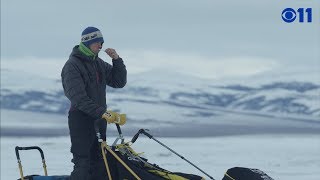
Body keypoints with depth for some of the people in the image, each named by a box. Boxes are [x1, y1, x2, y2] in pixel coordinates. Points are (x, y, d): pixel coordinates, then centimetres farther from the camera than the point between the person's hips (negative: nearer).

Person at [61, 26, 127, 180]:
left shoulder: (99, 64, 15)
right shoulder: (72, 65, -9)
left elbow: (119, 82, 14)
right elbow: (78, 98, -19)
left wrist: (117, 60, 0)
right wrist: (101, 112, -29)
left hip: (99, 120, 8)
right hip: (81, 119, -8)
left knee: (100, 166, 7)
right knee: (83, 164, -13)